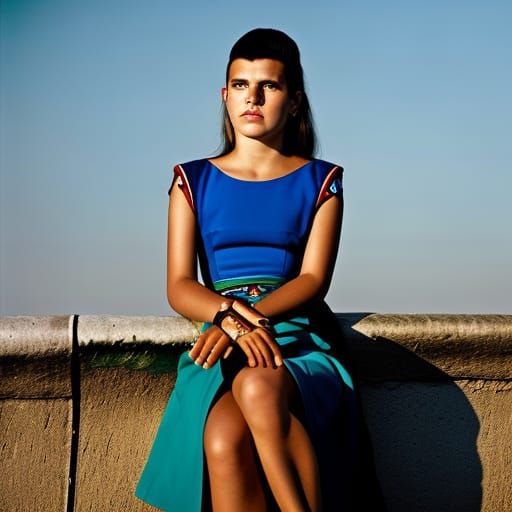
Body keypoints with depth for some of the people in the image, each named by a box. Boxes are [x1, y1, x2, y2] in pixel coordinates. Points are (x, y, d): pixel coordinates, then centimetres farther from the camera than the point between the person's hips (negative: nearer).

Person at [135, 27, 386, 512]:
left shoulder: (320, 181, 14)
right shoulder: (194, 180, 16)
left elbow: (313, 281, 1)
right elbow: (180, 287, 6)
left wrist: (254, 316, -17)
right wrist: (234, 317, -15)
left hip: (297, 333, -1)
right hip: (221, 342, 1)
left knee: (259, 388, -40)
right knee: (224, 440, -35)